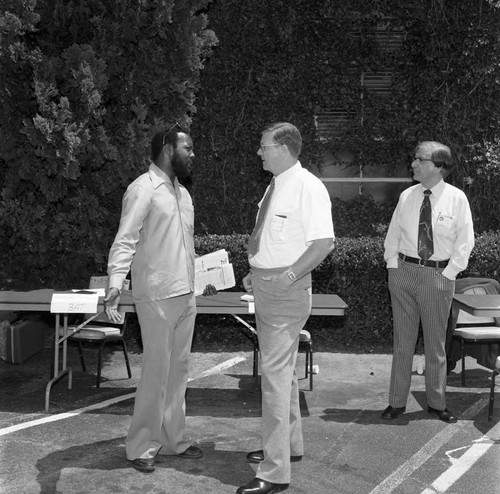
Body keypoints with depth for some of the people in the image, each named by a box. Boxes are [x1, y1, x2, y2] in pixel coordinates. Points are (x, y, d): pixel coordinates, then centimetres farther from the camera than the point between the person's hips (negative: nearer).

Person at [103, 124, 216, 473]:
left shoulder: (182, 193, 17)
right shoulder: (144, 188, -9)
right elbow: (125, 241, -17)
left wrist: (201, 278, 24)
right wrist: (116, 283, -28)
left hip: (186, 296, 8)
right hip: (157, 296, -8)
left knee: (178, 370, 12)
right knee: (157, 372, -3)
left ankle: (172, 440, 22)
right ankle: (142, 447, 10)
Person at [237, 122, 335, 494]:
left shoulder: (308, 187, -15)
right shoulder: (275, 186, 13)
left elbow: (324, 242, -21)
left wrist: (290, 274, -25)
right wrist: (257, 273, 10)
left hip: (287, 290, -10)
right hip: (265, 286, 10)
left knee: (276, 373, -9)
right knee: (282, 369, 20)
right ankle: (289, 445, 37)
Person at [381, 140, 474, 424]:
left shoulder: (456, 198, -4)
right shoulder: (407, 196, 3)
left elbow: (465, 242, -2)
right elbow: (393, 235, 11)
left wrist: (449, 274, -8)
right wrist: (393, 266, 1)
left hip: (438, 275, -2)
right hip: (404, 271, 2)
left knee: (435, 342, 8)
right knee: (403, 340, 7)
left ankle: (437, 403, 23)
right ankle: (397, 402, 17)